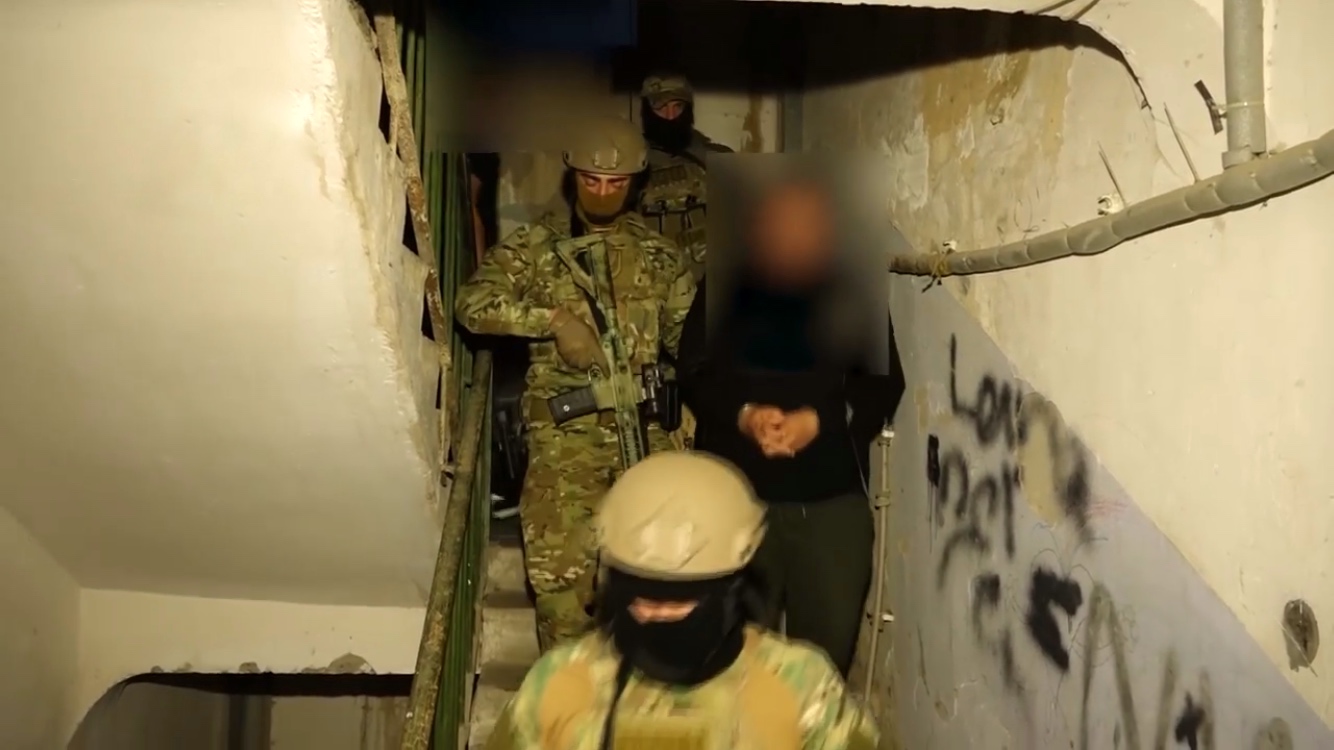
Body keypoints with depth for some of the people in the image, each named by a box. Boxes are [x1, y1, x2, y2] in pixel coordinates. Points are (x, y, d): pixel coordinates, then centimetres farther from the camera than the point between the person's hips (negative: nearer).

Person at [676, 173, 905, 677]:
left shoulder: (856, 296, 1)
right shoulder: (724, 291, 2)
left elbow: (884, 385, -2)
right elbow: (692, 376, 2)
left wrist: (817, 421, -18)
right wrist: (743, 415, -17)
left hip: (834, 498, 0)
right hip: (736, 494, 0)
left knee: (829, 643, 8)